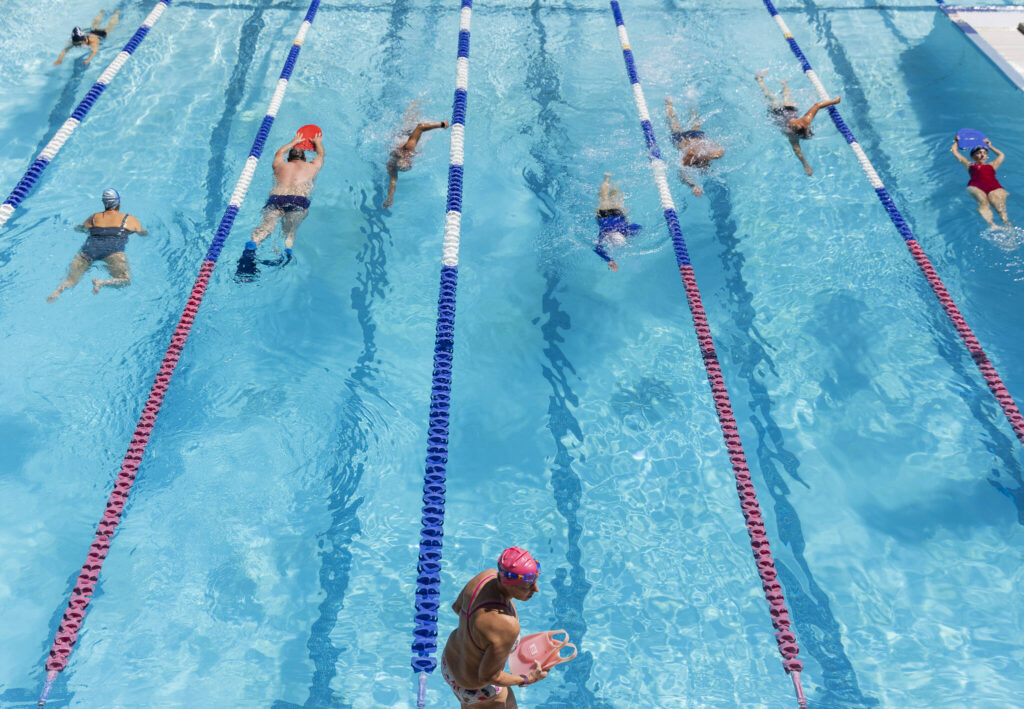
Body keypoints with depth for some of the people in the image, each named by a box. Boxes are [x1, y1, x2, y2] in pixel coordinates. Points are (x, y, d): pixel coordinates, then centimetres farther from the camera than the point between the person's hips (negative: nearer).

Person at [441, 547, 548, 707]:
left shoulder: (488, 574, -22)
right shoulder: (507, 627, -42)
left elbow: (457, 606, -4)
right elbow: (488, 677, -28)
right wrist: (528, 679, -14)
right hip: (476, 687, -6)